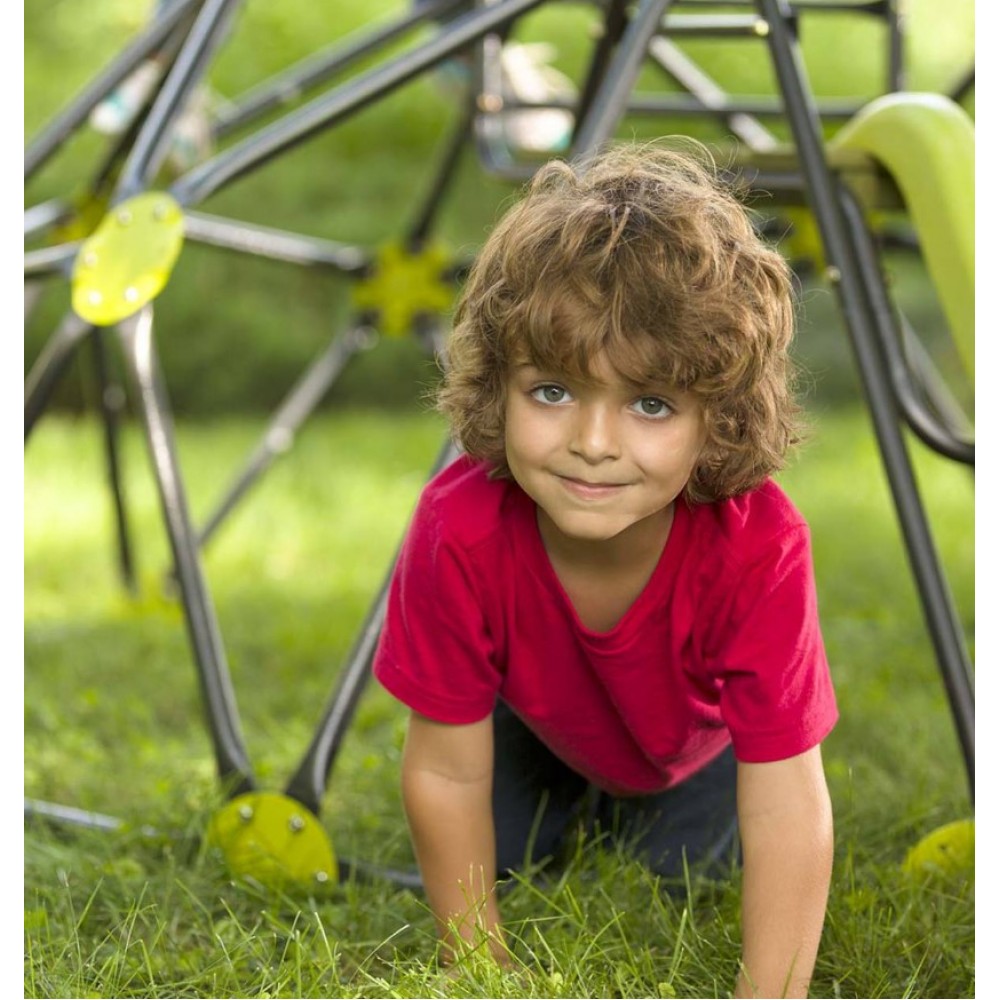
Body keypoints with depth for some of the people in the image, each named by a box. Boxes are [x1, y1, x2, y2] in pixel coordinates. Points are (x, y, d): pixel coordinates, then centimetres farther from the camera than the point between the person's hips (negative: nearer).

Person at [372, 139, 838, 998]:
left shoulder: (759, 547, -45)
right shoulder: (459, 531, -42)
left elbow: (788, 808, -41)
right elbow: (446, 773, -29)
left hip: (694, 738, 0)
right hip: (532, 714, 1)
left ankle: (635, 804, 30)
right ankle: (570, 798, 31)